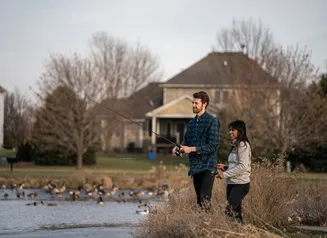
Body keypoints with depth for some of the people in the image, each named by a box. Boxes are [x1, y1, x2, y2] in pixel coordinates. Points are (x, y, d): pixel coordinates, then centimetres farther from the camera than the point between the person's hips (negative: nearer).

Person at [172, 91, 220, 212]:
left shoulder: (212, 121, -8)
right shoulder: (191, 123, 15)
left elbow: (213, 146, -15)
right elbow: (187, 142, 21)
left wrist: (191, 149, -18)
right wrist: (179, 148, -1)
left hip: (207, 167, -8)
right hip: (195, 167, 8)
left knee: (205, 198, -18)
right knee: (199, 200, 9)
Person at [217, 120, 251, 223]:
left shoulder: (243, 145, -10)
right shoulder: (235, 145, 18)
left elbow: (243, 166, -19)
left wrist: (225, 174, -16)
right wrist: (224, 168, 8)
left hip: (241, 184, -10)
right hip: (232, 183, 10)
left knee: (230, 210, -20)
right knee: (236, 212, 10)